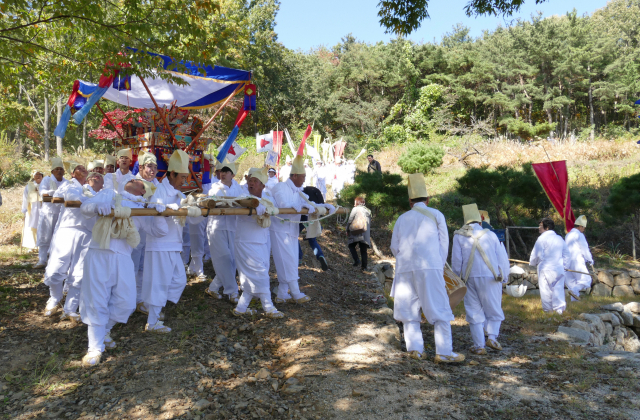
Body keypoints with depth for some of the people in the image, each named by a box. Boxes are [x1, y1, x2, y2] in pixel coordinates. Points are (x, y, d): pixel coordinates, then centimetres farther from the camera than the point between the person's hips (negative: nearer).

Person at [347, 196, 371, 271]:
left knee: (351, 246, 13)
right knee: (363, 250, 8)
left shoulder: (355, 209, -1)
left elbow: (350, 221, -4)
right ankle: (364, 266, 8)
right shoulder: (368, 211, 14)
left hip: (356, 233, -4)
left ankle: (357, 260, -5)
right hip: (366, 234, 4)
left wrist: (348, 230, 7)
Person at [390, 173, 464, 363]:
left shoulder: (402, 218, 14)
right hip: (430, 267, -3)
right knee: (440, 310, 0)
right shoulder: (436, 215, 9)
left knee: (410, 309, 10)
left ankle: (415, 348, 7)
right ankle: (444, 352, -3)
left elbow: (394, 247, 14)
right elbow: (444, 244, 9)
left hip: (405, 269, 3)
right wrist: (440, 267, 19)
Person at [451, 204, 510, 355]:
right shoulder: (491, 235, 6)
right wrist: (503, 277, 16)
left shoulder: (458, 236, 3)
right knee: (494, 310, 13)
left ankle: (479, 346, 5)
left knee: (474, 312, 7)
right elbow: (502, 258, 7)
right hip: (491, 278, 0)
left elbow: (456, 261, 3)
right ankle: (492, 337, -4)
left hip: (470, 279, 0)